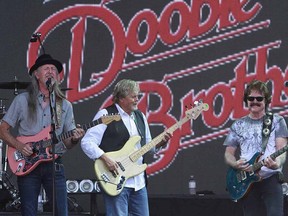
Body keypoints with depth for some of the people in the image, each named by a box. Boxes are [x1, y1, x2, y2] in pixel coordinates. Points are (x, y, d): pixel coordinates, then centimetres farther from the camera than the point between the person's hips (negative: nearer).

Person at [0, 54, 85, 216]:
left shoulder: (65, 105, 10)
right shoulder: (22, 100, 4)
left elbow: (67, 143, 11)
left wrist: (74, 139, -12)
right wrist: (19, 146, -11)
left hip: (54, 165, 1)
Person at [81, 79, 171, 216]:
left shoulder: (140, 116, 16)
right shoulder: (106, 115, -7)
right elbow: (86, 143, -12)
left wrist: (160, 142, 3)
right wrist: (105, 158, -22)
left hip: (139, 183, 7)